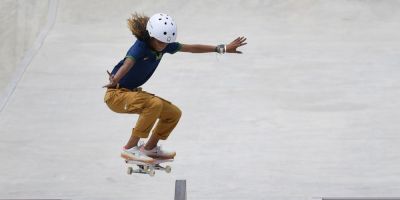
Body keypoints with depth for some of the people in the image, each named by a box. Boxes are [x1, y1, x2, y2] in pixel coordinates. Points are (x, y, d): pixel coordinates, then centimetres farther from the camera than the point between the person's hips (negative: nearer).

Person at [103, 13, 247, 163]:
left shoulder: (164, 45, -3)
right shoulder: (140, 47, -25)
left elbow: (192, 48, 5)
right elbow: (127, 64, -47)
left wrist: (222, 49, 7)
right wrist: (114, 81, -67)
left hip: (133, 92, 9)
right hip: (116, 94, -9)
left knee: (174, 113, 4)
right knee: (155, 104, -33)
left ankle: (150, 148, 23)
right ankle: (130, 148, -24)